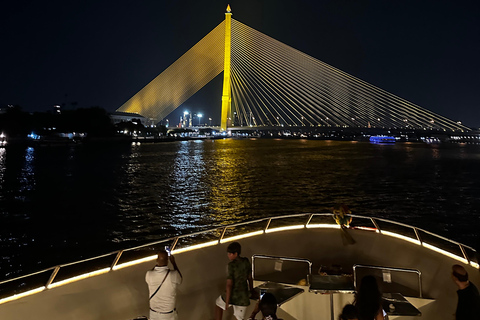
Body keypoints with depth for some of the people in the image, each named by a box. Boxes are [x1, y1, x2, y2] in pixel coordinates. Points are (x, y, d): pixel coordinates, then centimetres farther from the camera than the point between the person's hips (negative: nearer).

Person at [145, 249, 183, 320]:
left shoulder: (149, 275, -21)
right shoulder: (173, 275, -27)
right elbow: (180, 279, -2)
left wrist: (158, 262, 3)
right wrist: (173, 262, 1)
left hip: (153, 312, 2)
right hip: (168, 314, -2)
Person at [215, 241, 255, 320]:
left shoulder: (231, 265, -21)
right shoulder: (246, 261, -3)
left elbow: (229, 284, -20)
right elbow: (250, 278, 9)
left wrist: (227, 301, -13)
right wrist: (251, 290, 26)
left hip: (232, 295, -4)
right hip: (243, 296, 4)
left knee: (219, 303, 28)